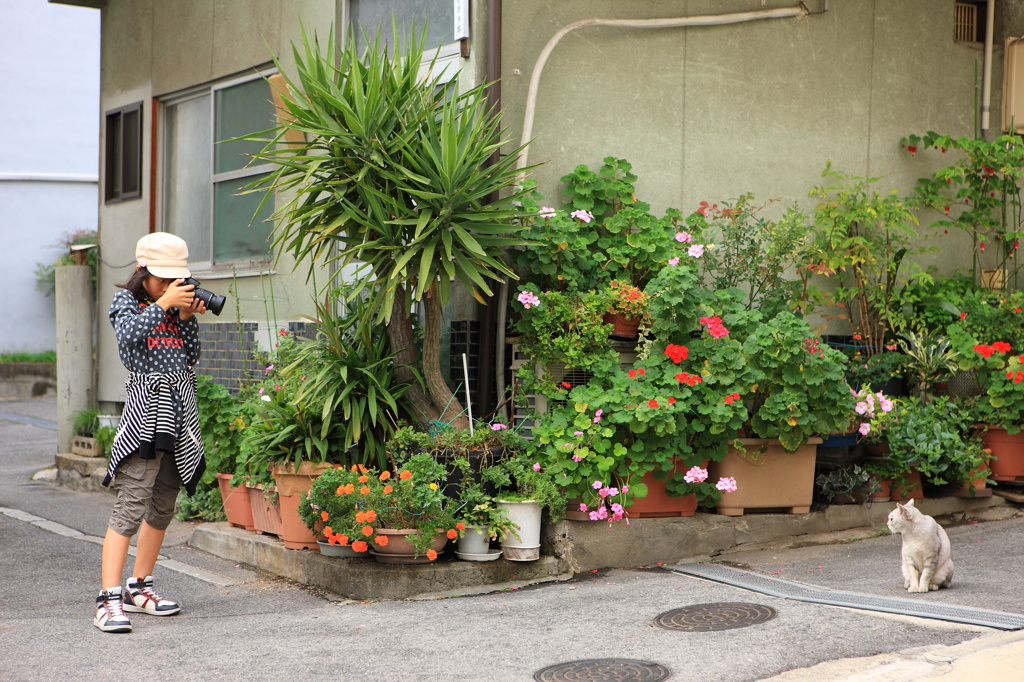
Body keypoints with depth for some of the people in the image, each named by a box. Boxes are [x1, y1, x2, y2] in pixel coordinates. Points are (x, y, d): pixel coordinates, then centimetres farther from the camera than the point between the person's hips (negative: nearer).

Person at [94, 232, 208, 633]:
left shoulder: (175, 306, 16)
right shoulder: (127, 301, 2)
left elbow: (191, 357, 10)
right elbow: (128, 334, -19)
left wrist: (187, 318, -1)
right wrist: (164, 304, -19)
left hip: (181, 411, 6)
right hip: (147, 408, -6)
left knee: (163, 506, 11)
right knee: (131, 505, -14)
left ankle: (138, 590, 22)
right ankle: (109, 600, -15)